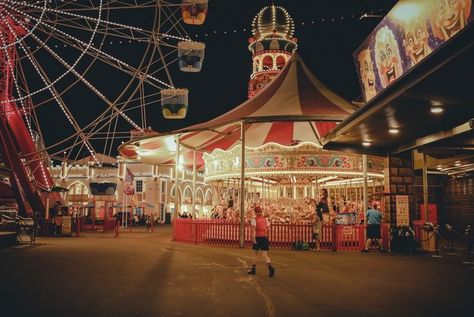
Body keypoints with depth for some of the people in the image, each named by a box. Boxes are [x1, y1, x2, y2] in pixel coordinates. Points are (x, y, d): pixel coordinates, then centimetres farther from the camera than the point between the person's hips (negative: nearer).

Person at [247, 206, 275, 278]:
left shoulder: (254, 220, -5)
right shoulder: (265, 219, 10)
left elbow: (253, 229, -19)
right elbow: (268, 229, 13)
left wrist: (253, 238, -27)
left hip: (257, 238, -3)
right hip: (265, 238, 3)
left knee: (255, 253, 16)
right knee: (265, 255, -1)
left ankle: (253, 270, 25)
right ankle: (270, 268, -26)